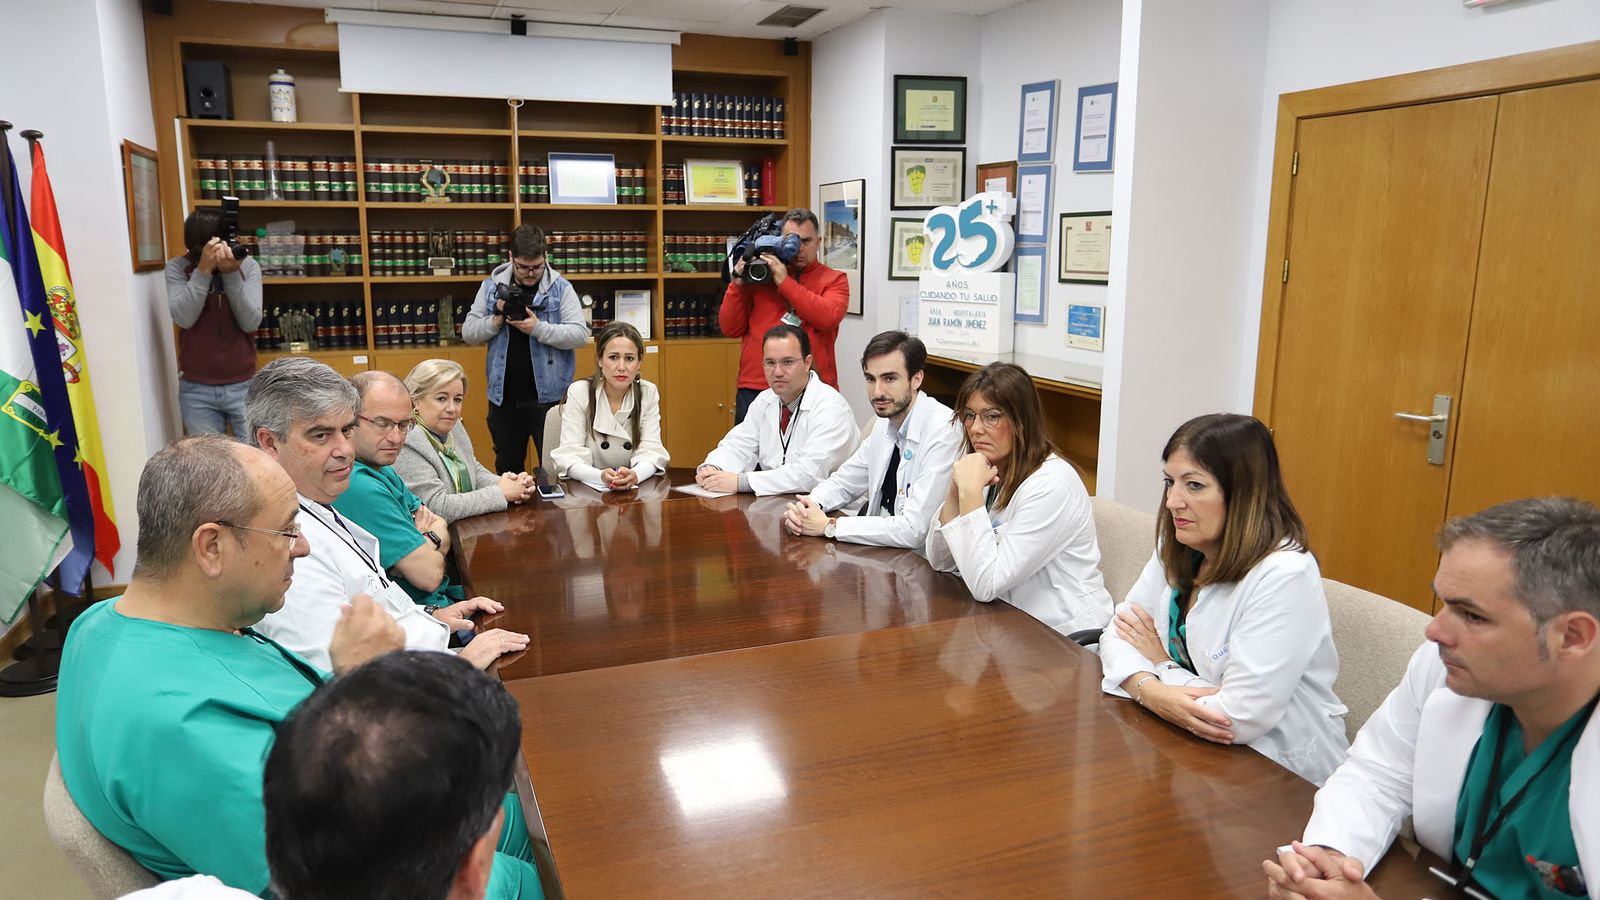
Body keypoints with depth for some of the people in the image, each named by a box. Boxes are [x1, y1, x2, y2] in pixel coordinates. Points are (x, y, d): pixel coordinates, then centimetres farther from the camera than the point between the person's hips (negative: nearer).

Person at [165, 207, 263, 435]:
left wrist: (231, 273, -24)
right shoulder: (178, 267, -4)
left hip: (243, 385, 0)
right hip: (196, 389, 0)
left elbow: (251, 322, -14)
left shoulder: (248, 266, -5)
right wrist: (204, 269, -26)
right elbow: (183, 318, -19)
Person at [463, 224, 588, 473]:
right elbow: (468, 333, 6)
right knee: (507, 469, 16)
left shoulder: (561, 288, -3)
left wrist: (538, 328, -20)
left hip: (547, 396, -3)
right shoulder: (491, 287, 5)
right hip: (503, 397, 3)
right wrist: (496, 321, -13)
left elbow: (580, 335, -9)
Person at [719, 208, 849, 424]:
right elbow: (730, 329, 11)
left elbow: (827, 317, -13)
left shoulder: (833, 279, 8)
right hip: (755, 388, 2)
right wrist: (737, 285, -1)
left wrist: (785, 282, -11)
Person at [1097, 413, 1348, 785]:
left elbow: (1240, 719, -28)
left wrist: (1163, 664, -11)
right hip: (1196, 752, 6)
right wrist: (1151, 689, -22)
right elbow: (1119, 633, 0)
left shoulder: (1285, 577, -25)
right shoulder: (1176, 551, -1)